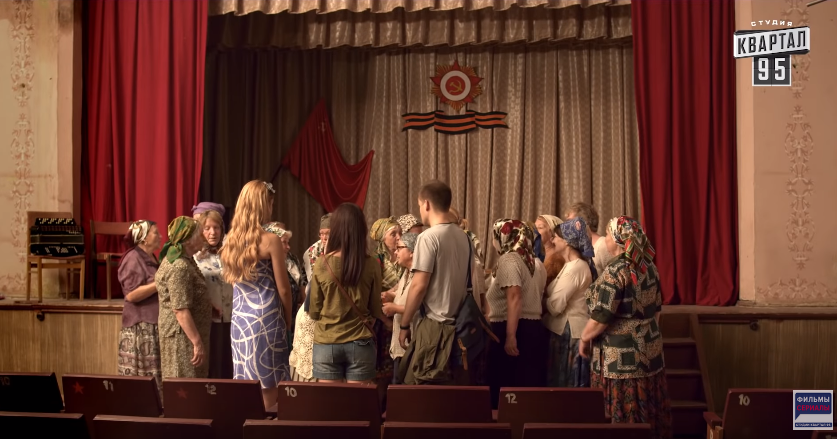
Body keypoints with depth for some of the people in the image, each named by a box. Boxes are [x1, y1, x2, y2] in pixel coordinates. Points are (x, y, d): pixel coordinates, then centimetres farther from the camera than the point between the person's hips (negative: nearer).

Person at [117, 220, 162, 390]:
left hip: (155, 325, 9)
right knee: (141, 377, -5)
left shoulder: (151, 258, 15)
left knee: (154, 376, 9)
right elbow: (131, 294, -21)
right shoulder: (133, 259, -12)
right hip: (141, 327, -9)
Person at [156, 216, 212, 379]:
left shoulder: (181, 259, 11)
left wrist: (210, 305, 16)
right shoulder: (179, 267, -21)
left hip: (186, 334, 10)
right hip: (183, 336, -10)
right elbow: (180, 310, -25)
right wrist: (197, 343, -24)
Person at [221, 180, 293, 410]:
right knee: (268, 387, 2)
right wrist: (287, 319, 6)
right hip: (266, 319, -6)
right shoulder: (270, 240, -11)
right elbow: (283, 288, -7)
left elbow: (233, 281, 14)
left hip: (239, 319, 6)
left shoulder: (231, 240, 7)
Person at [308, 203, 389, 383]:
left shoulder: (322, 264, -8)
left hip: (326, 343, 0)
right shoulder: (371, 264, -8)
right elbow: (375, 309, 2)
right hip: (360, 343, 0)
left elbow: (313, 312, -1)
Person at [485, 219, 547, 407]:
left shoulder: (508, 260, -10)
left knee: (506, 387, -3)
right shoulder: (536, 263, 15)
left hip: (511, 330, -9)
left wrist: (510, 336, -25)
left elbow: (514, 298, -21)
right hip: (534, 329, 9)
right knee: (530, 387, 9)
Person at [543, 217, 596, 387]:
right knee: (571, 387, 14)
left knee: (564, 386, 0)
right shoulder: (575, 265, 14)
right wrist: (544, 297, 0)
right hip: (567, 330, 10)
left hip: (568, 332, -10)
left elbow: (554, 305, -20)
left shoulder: (575, 268, -18)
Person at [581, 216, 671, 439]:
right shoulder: (648, 266, 6)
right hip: (648, 350, 8)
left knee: (619, 415, 2)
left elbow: (601, 318, -19)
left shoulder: (616, 271, -18)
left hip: (619, 356, -8)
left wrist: (583, 339, -4)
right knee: (646, 411, 14)